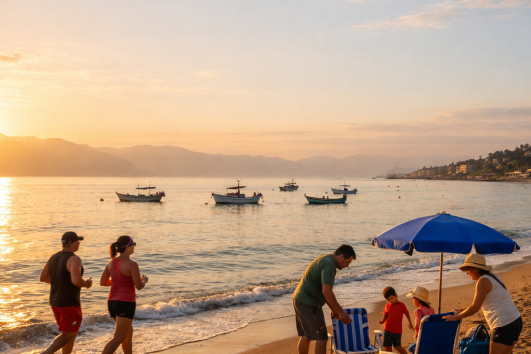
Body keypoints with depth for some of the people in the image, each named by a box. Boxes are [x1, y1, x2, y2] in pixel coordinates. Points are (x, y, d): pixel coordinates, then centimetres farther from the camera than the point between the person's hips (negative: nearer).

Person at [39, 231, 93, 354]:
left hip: (56, 301, 9)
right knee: (68, 335, 0)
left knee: (71, 332, 19)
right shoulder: (74, 259, -20)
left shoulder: (54, 257, 6)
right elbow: (76, 281, -32)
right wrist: (86, 284, -11)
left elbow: (43, 278, 11)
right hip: (70, 303, -9)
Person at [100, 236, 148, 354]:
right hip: (126, 303, -8)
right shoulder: (132, 264, -14)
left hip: (112, 302, 8)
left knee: (128, 332, 24)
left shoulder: (111, 262, 7)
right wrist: (144, 281, 10)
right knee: (118, 338, -7)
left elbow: (102, 282, 10)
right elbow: (139, 286, -13)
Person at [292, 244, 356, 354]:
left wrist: (333, 309, 18)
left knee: (305, 335, 18)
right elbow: (326, 291, -25)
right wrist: (340, 312, -18)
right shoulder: (329, 265, -18)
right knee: (321, 338, -6)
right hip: (309, 303, -11)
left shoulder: (324, 259, 15)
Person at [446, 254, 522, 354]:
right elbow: (479, 304, 27)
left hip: (504, 326, -10)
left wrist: (456, 317, -7)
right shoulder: (492, 277, 17)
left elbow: (475, 307, -18)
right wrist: (462, 310, 23)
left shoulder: (483, 281, -13)